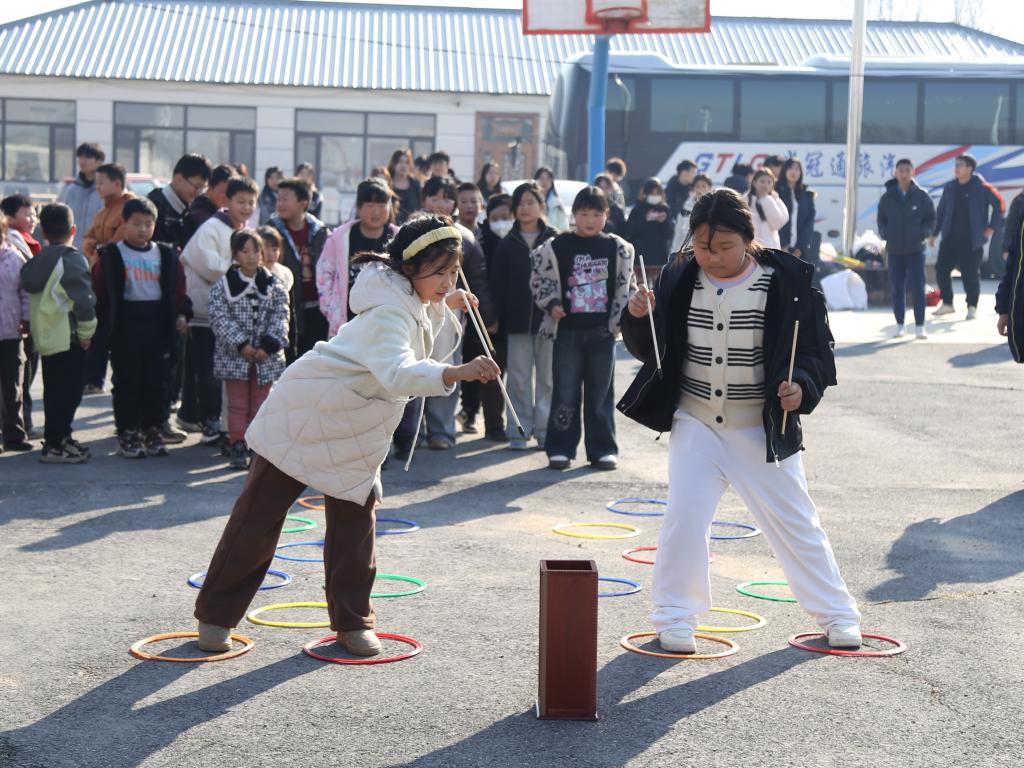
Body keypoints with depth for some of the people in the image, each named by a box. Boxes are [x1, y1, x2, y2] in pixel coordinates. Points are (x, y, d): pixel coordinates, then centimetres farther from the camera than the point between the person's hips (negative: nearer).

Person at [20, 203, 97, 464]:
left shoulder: (38, 261, 12)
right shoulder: (72, 259, -13)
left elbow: (28, 284, 18)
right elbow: (83, 298, -19)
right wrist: (86, 332, -10)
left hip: (45, 336, 8)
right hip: (67, 337, -8)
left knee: (55, 391, 17)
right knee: (67, 392, -4)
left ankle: (59, 439, 25)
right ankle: (55, 446, -5)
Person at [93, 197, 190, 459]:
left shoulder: (167, 255, 8)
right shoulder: (111, 255, -1)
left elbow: (178, 289, 10)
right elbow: (100, 291, -1)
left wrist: (181, 314, -2)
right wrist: (101, 320, -6)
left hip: (158, 323, 3)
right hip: (125, 325, -3)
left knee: (156, 382, 7)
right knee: (126, 382, 2)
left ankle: (152, 431, 17)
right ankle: (127, 435, 8)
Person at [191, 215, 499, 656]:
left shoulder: (415, 304, -1)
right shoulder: (389, 313, -31)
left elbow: (430, 356, 12)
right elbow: (398, 373, -50)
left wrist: (446, 312, -3)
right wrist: (458, 373, -64)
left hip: (355, 431, 8)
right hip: (302, 416, -8)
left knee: (355, 520, 3)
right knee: (257, 519, 2)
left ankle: (352, 621, 15)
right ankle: (215, 615, 14)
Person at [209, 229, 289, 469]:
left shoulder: (274, 285, 4)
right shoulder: (223, 286, -1)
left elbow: (280, 317, 0)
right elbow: (220, 318, -8)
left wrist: (269, 345, -12)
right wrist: (240, 344, -16)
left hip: (266, 357, 2)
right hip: (234, 355, -1)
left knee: (260, 404, 7)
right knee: (238, 404, 2)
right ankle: (238, 449, 6)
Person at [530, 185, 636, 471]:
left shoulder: (619, 248, 4)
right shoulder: (556, 247, 0)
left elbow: (627, 286, 9)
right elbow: (540, 280, 5)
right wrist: (552, 304, -8)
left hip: (603, 330, 1)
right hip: (568, 330, -1)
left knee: (601, 391, 7)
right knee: (565, 391, 2)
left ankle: (602, 449, 15)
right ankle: (560, 448, 9)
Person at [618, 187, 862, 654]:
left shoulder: (785, 281, -12)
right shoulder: (679, 280, -3)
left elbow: (815, 348, -5)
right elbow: (651, 350, 4)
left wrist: (803, 387, -24)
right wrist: (639, 318, -17)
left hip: (763, 429, -2)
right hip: (695, 423, 2)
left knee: (794, 523, 7)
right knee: (684, 519, -4)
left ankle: (837, 614, 22)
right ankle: (675, 615, 14)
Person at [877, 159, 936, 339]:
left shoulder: (921, 196, -1)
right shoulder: (887, 197, 3)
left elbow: (931, 218, 5)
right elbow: (881, 219, 13)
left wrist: (923, 233, -9)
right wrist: (884, 234, -4)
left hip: (916, 249, -2)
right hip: (894, 250, 2)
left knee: (918, 287, -5)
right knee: (897, 288, 6)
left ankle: (920, 325, -2)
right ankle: (899, 324, 14)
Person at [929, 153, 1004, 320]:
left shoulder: (982, 188, -6)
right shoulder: (950, 187, 8)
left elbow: (999, 204, -1)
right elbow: (941, 211, 15)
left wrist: (992, 227, -5)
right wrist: (934, 233, 12)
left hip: (972, 240, -5)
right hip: (950, 238, 5)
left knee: (971, 274, -2)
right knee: (941, 269, 2)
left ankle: (972, 307, 13)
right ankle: (947, 304, 16)